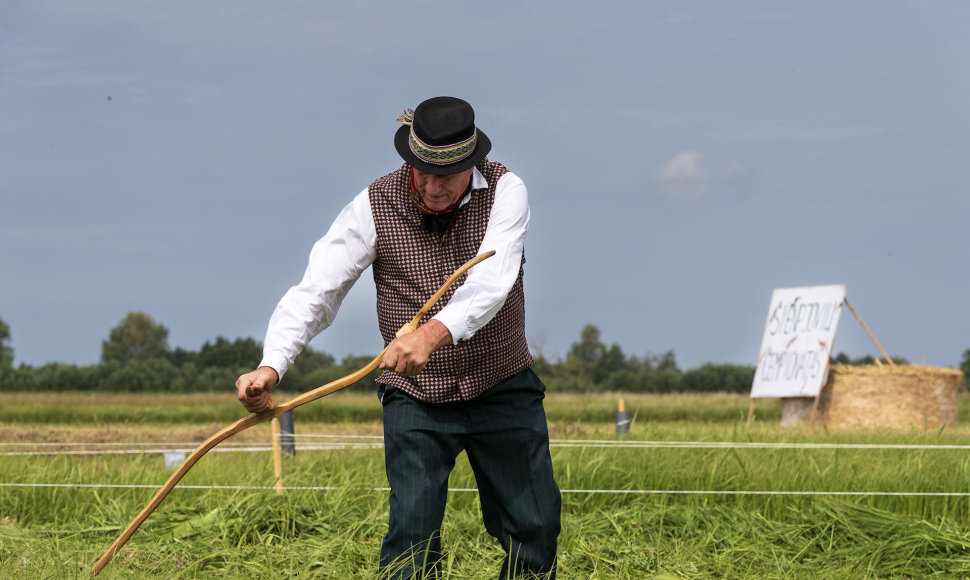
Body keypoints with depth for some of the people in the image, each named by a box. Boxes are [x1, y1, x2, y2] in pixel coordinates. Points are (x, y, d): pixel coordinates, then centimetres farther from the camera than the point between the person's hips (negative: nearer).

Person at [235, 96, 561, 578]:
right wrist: (271, 365, -36)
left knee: (536, 528, 5)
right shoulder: (375, 206, -11)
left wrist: (434, 333, -49)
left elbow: (491, 282, -30)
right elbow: (315, 292, -18)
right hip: (415, 398, -1)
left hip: (504, 390, 1)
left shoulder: (505, 191, -13)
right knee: (413, 533, -12)